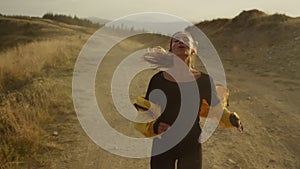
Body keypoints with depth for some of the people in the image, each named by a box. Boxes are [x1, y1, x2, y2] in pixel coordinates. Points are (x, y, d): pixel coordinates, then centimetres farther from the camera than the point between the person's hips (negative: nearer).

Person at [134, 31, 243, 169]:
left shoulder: (204, 81, -10)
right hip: (162, 147, 0)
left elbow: (215, 107, 9)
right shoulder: (157, 80, -12)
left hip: (191, 147, 1)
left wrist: (230, 118, -9)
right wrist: (153, 127, -25)